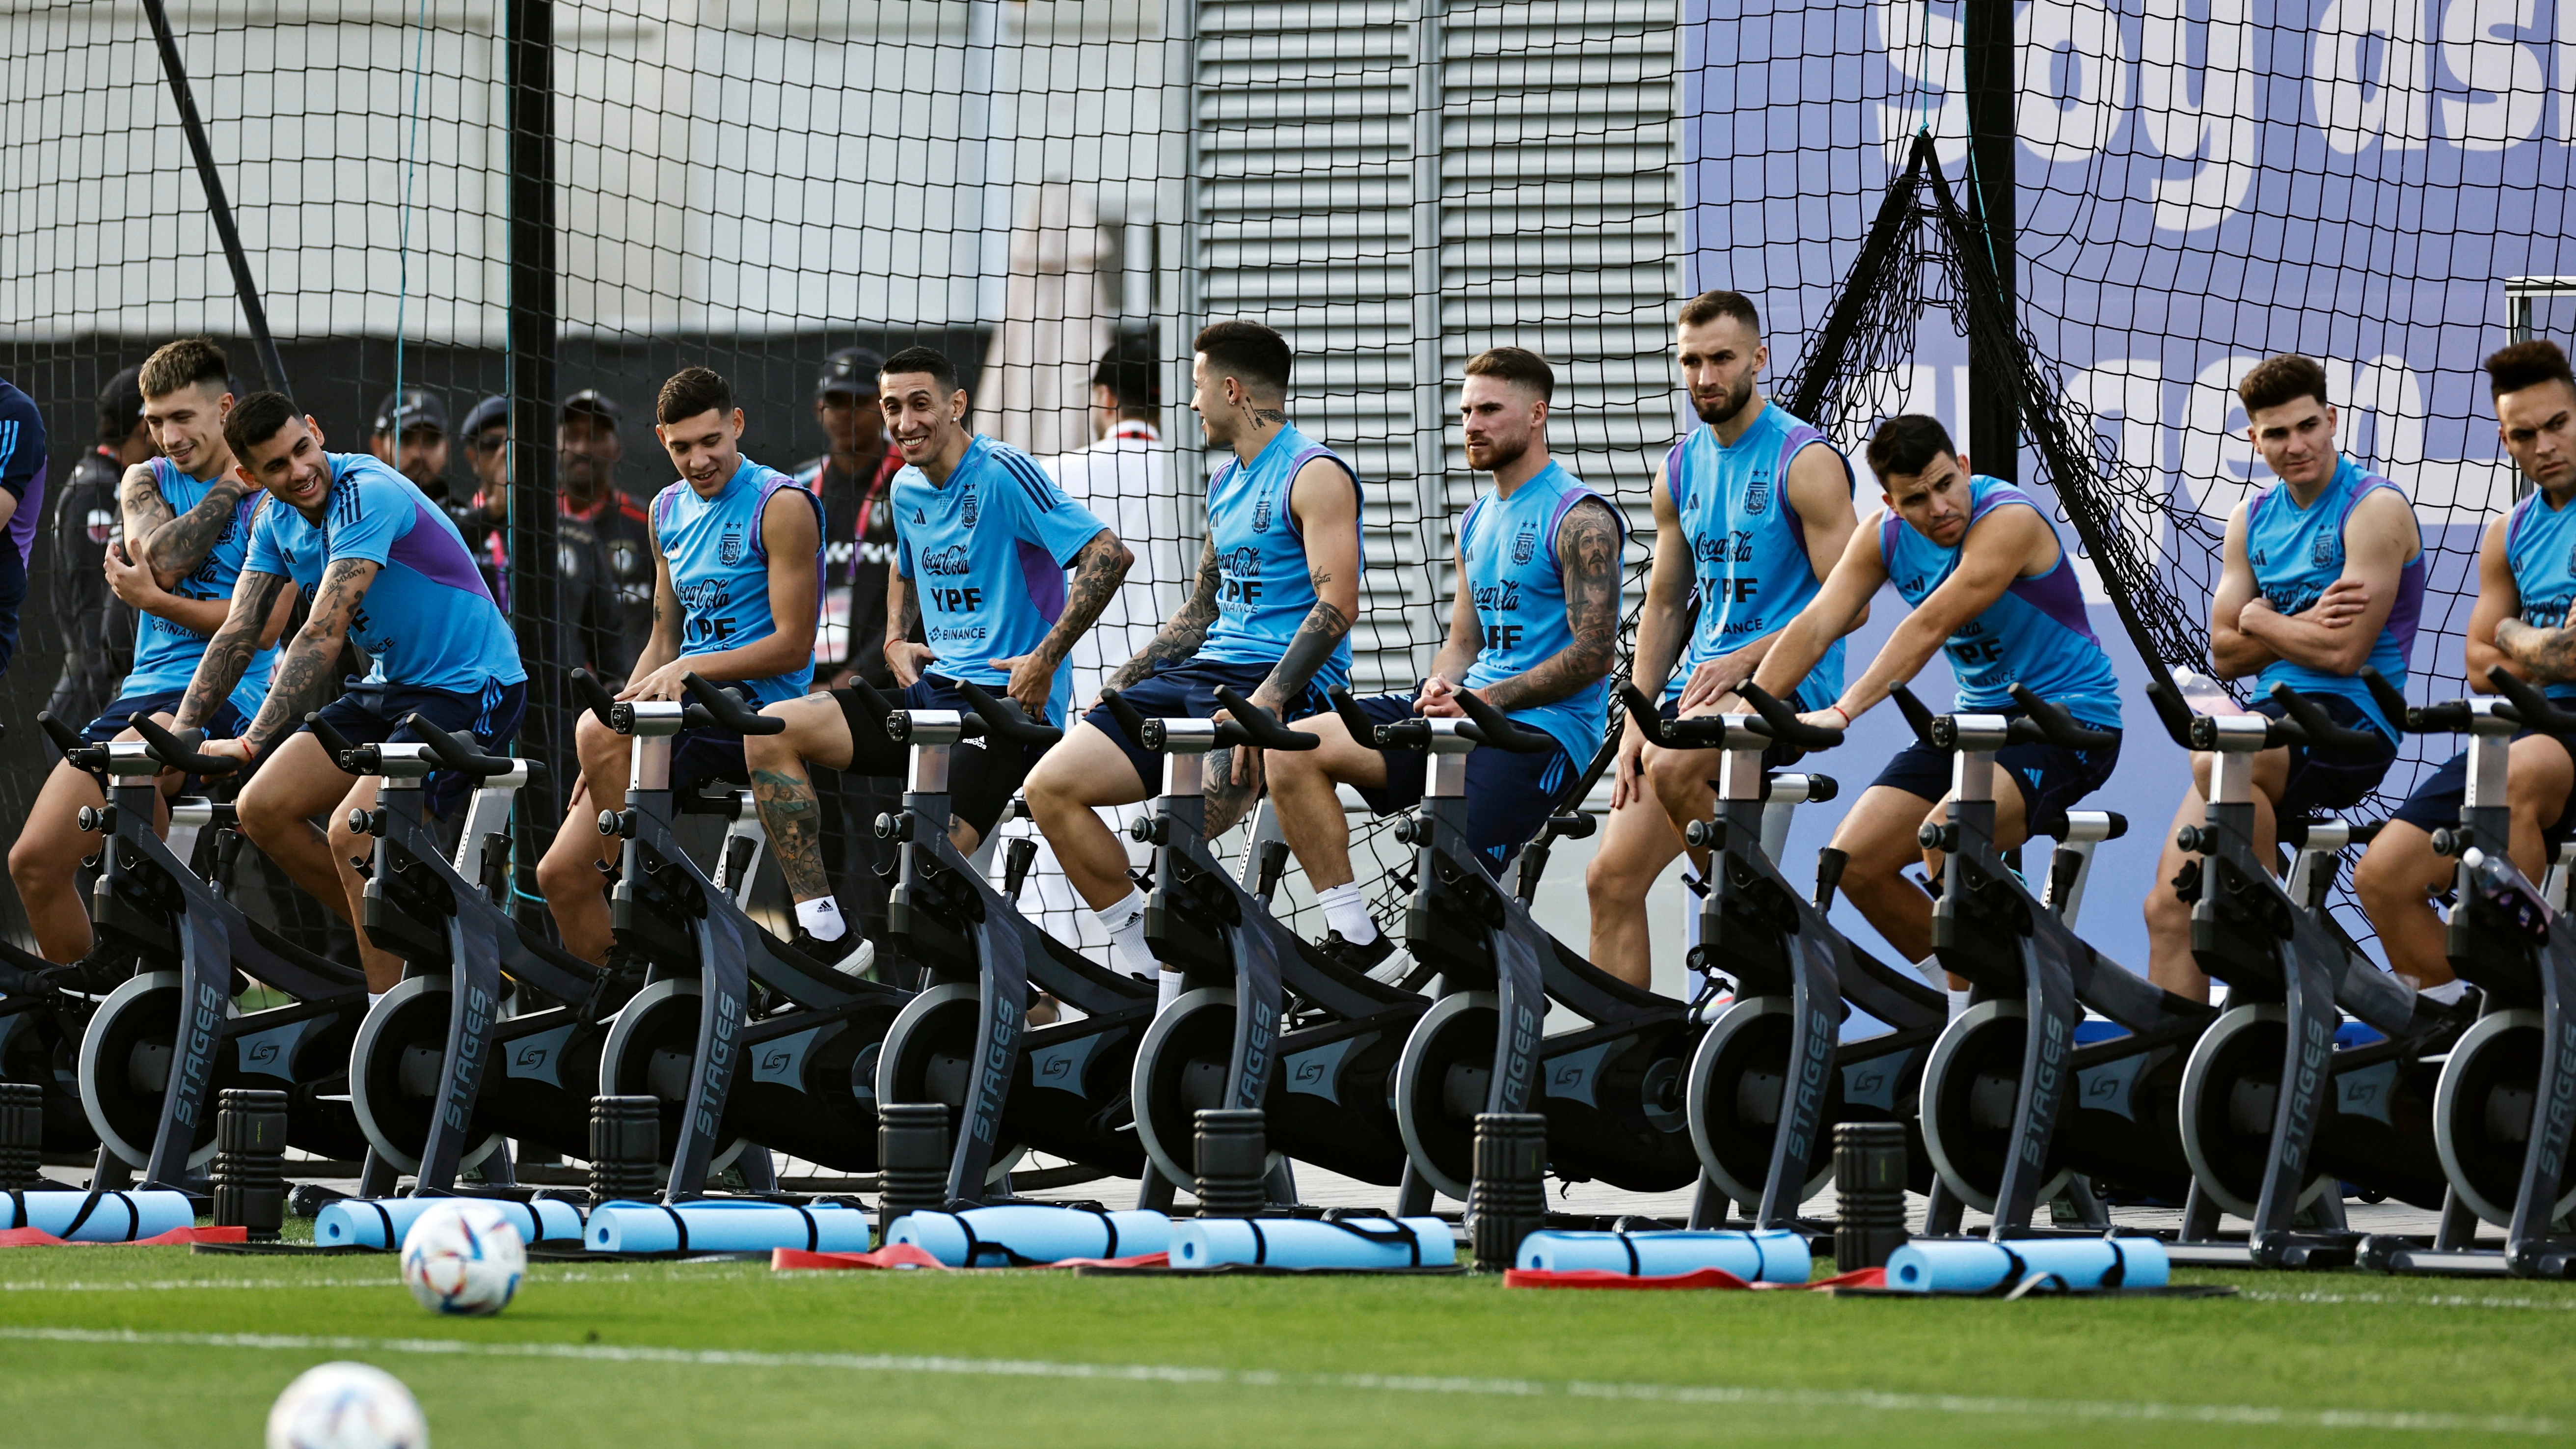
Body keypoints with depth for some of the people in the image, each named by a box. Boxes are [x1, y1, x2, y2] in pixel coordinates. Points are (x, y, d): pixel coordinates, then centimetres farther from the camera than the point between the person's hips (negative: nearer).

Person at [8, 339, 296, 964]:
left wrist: (155, 600, -16)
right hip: (143, 692, 6)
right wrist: (231, 486, -7)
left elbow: (263, 625, -12)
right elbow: (161, 559, -6)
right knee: (34, 863, -4)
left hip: (227, 695, -6)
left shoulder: (274, 492, -3)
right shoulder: (146, 481, 15)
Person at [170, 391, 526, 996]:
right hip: (391, 685, 9)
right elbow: (238, 634, 4)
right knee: (262, 809, -3)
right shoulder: (277, 521, 3)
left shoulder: (368, 496, -24)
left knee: (352, 832, -25)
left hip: (472, 689, -9)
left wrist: (253, 742, -32)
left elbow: (323, 636, -29)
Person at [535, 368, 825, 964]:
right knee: (561, 872, -5)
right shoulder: (669, 510, 16)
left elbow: (793, 646, -12)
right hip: (687, 713, 7)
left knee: (597, 730, -31)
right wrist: (608, 759, 8)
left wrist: (691, 669, -20)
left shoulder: (782, 506, -7)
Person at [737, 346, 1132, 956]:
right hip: (932, 687, 8)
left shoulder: (1003, 473, -12)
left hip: (1005, 696, -8)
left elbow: (1108, 555, -20)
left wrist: (1047, 659, -23)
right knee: (771, 731, -6)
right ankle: (822, 931, -8)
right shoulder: (907, 489, 12)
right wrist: (896, 641, 15)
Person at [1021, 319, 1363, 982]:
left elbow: (1337, 606, -18)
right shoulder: (1226, 485, 21)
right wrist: (1121, 684, 17)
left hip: (1285, 683, -9)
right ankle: (1148, 969, -1)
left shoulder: (1314, 474, -8)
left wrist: (1268, 700, -28)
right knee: (1050, 788, -4)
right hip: (1205, 672, 9)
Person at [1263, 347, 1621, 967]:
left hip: (1544, 728, -8)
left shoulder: (1579, 518, -8)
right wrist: (1440, 688, -3)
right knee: (1293, 750, -9)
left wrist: (1485, 701, -18)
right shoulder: (1478, 521, 19)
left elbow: (1594, 653, -14)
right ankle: (1352, 933, -10)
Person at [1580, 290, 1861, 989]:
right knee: (1613, 877, -3)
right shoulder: (1681, 470, 13)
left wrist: (1743, 661, -19)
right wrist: (1637, 720, 8)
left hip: (1784, 682, -7)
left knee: (1672, 765, -35)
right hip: (1698, 688, 7)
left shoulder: (1807, 461, -7)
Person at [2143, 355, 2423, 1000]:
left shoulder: (2375, 508, -6)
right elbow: (2225, 654, 12)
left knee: (2217, 756, -36)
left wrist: (2261, 620, 0)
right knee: (2170, 904, -6)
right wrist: (2303, 625, -5)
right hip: (2273, 721, 7)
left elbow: (2344, 652, -15)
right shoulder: (2253, 519, 16)